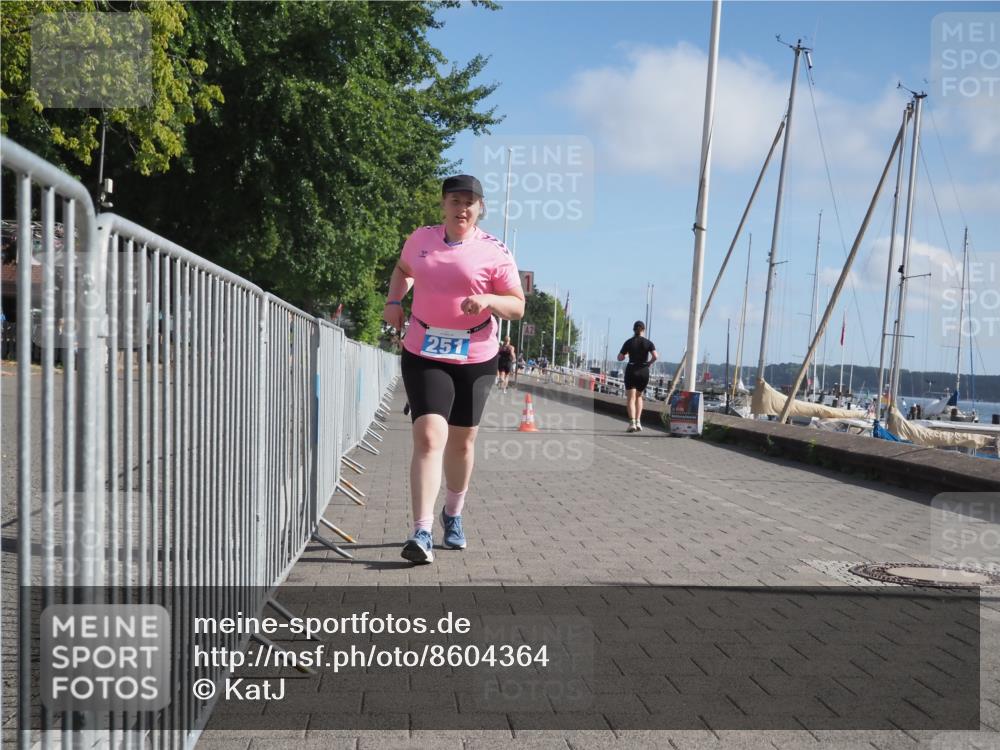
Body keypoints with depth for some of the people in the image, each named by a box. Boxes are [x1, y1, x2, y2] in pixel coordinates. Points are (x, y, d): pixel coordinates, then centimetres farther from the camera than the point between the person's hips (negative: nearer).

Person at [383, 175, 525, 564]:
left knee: (462, 440, 13)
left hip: (475, 357, 0)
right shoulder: (421, 238, 4)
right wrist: (394, 301, 8)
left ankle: (453, 515, 37)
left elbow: (518, 306, -4)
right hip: (423, 355, 0)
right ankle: (422, 533, -18)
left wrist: (488, 300, -23)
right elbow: (402, 270, 26)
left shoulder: (494, 251, -4)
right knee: (428, 436, -16)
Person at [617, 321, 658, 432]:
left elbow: (620, 358, -1)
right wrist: (649, 363, 5)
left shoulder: (629, 342, -1)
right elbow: (655, 357, -13)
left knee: (631, 398, -1)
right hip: (644, 372, 2)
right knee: (639, 396, 20)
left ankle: (632, 423, -18)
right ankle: (638, 422, 10)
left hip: (631, 371, -2)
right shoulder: (648, 343, 0)